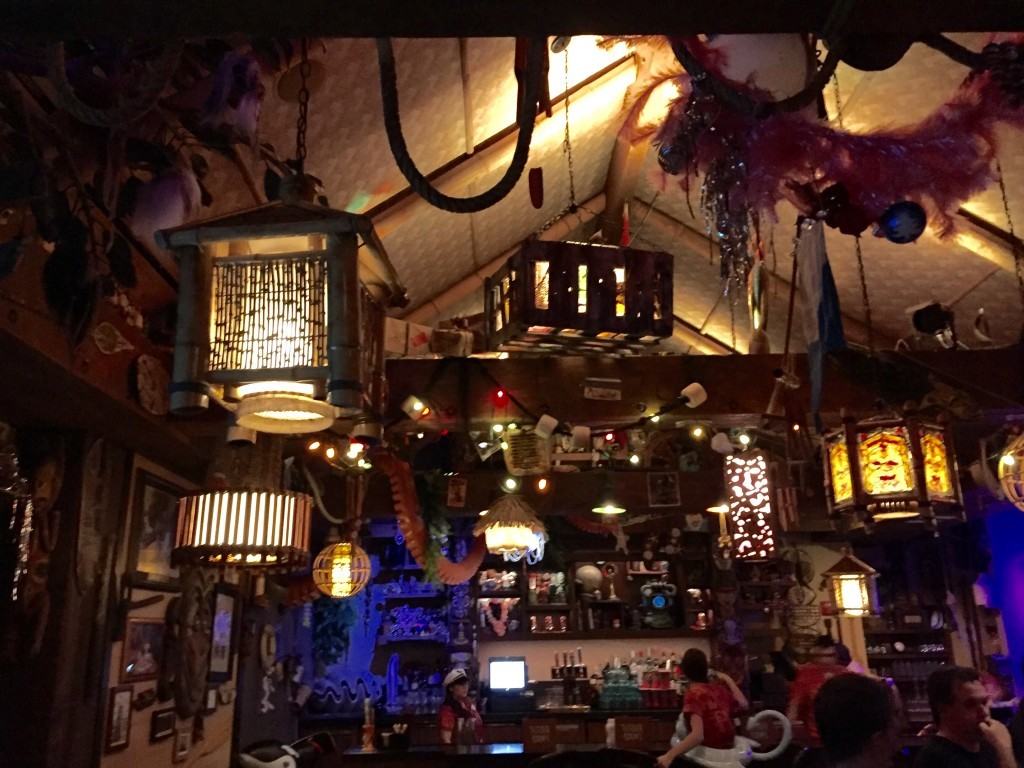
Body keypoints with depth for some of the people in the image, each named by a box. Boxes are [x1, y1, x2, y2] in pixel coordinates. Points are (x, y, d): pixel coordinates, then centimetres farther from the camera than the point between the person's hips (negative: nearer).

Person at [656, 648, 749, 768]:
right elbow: (743, 704, 16)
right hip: (728, 748, 7)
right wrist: (728, 680, 22)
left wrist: (669, 756, -36)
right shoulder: (719, 688, -1)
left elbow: (697, 735, -32)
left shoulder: (693, 694, -20)